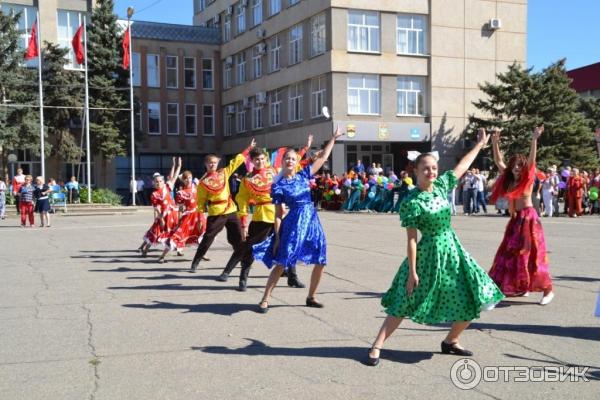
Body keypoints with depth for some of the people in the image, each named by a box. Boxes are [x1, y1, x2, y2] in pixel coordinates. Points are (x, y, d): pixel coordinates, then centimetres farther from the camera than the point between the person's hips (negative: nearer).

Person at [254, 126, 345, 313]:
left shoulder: (303, 175, 8)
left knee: (320, 261, 6)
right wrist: (277, 236, -7)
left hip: (312, 220, 5)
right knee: (281, 263, -7)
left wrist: (333, 138, 11)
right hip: (294, 223, -5)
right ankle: (265, 299, 0)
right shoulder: (278, 186, -3)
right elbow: (278, 214, -3)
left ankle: (311, 297, 22)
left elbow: (323, 158, 12)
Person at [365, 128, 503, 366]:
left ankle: (450, 341, 27)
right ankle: (376, 347, 1)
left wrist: (480, 144, 25)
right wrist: (412, 272, -15)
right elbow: (411, 239, -15)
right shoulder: (412, 202, -15)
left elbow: (461, 166, 18)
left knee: (472, 301, 8)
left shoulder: (441, 186, 3)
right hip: (429, 254, -7)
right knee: (404, 305, -5)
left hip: (452, 250, 7)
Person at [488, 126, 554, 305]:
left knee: (530, 254, -10)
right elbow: (498, 161, 11)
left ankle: (548, 290, -5)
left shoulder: (528, 178, -4)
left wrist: (534, 139, -28)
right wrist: (495, 142, 3)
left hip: (528, 218, -7)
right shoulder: (509, 179, 9)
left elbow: (531, 159, -17)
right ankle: (520, 287, 21)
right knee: (511, 253, 9)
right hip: (515, 219, 7)